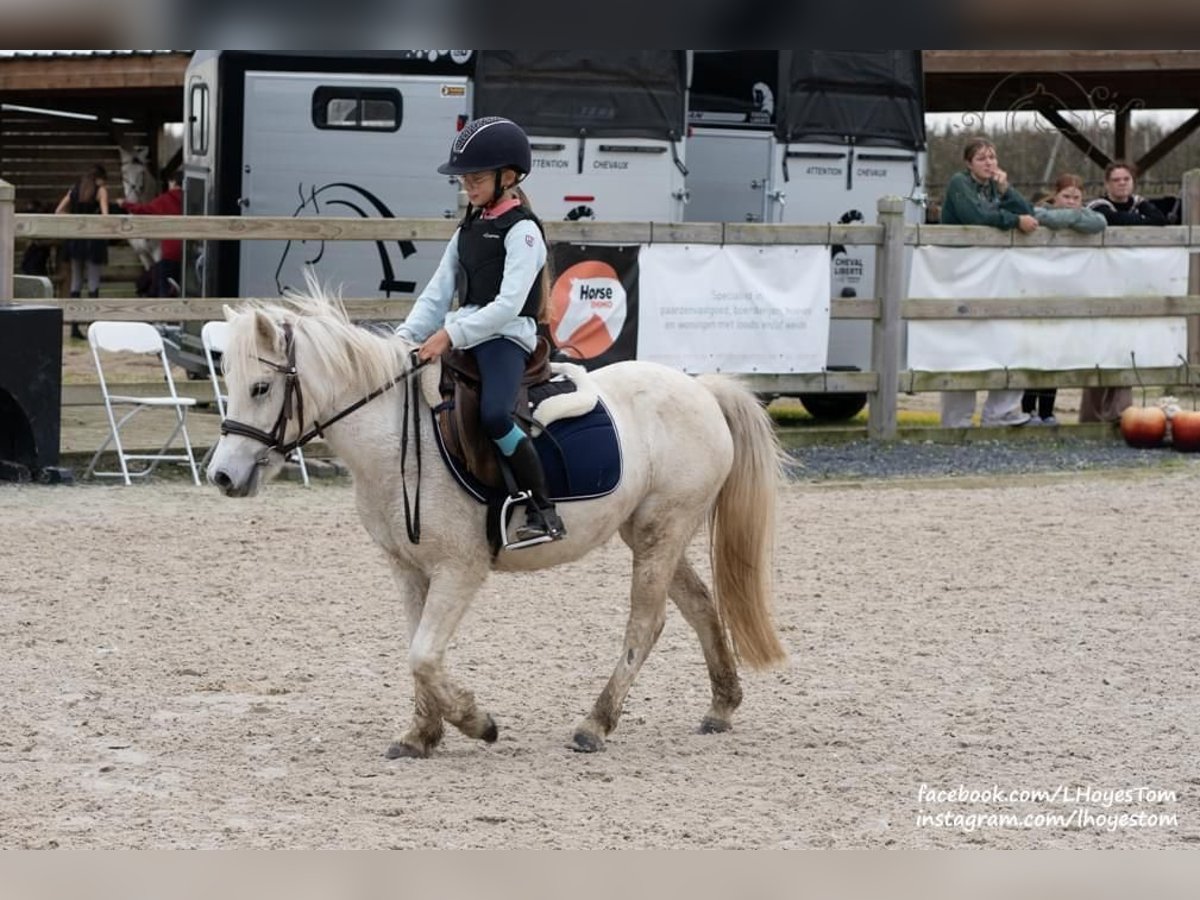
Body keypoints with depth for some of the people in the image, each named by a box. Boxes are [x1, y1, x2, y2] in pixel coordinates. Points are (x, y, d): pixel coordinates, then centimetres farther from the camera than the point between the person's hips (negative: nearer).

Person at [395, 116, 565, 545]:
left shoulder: (522, 231, -8)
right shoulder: (468, 230, 17)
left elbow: (508, 304, -19)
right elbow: (437, 294, 15)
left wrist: (451, 334, -25)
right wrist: (406, 337, -1)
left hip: (506, 336, -9)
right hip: (460, 337, 9)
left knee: (494, 414, -32)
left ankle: (544, 512, -25)